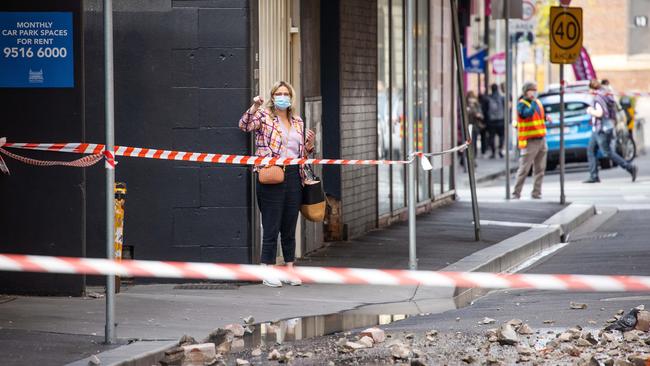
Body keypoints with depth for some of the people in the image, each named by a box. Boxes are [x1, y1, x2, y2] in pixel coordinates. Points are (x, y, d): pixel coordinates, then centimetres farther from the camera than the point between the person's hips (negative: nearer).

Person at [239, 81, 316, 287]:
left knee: (289, 227, 11)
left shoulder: (298, 122, 18)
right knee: (271, 227, -4)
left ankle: (290, 269, 18)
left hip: (293, 176, 5)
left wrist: (309, 144, 5)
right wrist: (254, 107, -29)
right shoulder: (264, 116, 2)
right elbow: (245, 125, -17)